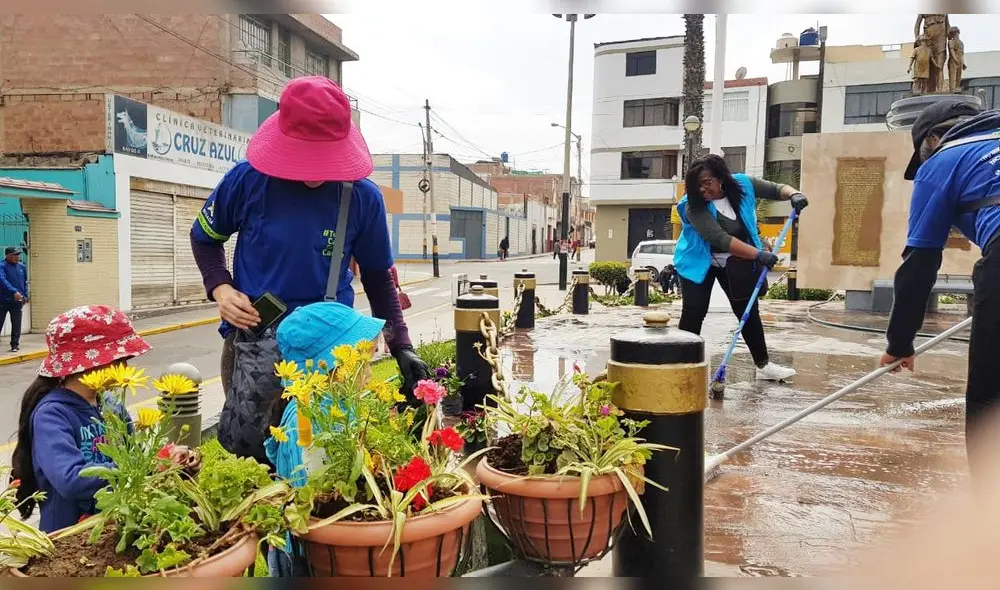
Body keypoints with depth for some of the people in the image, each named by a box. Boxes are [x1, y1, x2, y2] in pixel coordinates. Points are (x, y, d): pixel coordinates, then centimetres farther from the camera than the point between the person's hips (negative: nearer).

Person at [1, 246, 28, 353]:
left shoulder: (22, 267, 8)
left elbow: (25, 282, 17)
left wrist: (25, 296, 11)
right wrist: (14, 291, -35)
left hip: (17, 301, 4)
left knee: (16, 324, 5)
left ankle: (15, 344, 12)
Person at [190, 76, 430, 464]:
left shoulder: (363, 197, -5)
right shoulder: (248, 180, -7)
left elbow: (377, 276, 8)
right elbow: (204, 237, 12)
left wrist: (402, 347, 1)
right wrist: (220, 288, -6)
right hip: (255, 340, 0)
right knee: (246, 454, -4)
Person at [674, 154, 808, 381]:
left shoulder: (742, 185, -14)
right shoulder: (694, 206, -28)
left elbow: (776, 189, -1)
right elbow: (721, 239, -36)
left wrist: (793, 194, -25)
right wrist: (758, 254, -41)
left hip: (736, 263, 4)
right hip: (700, 262, -4)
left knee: (748, 311, 8)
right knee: (693, 313, -7)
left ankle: (764, 365, 18)